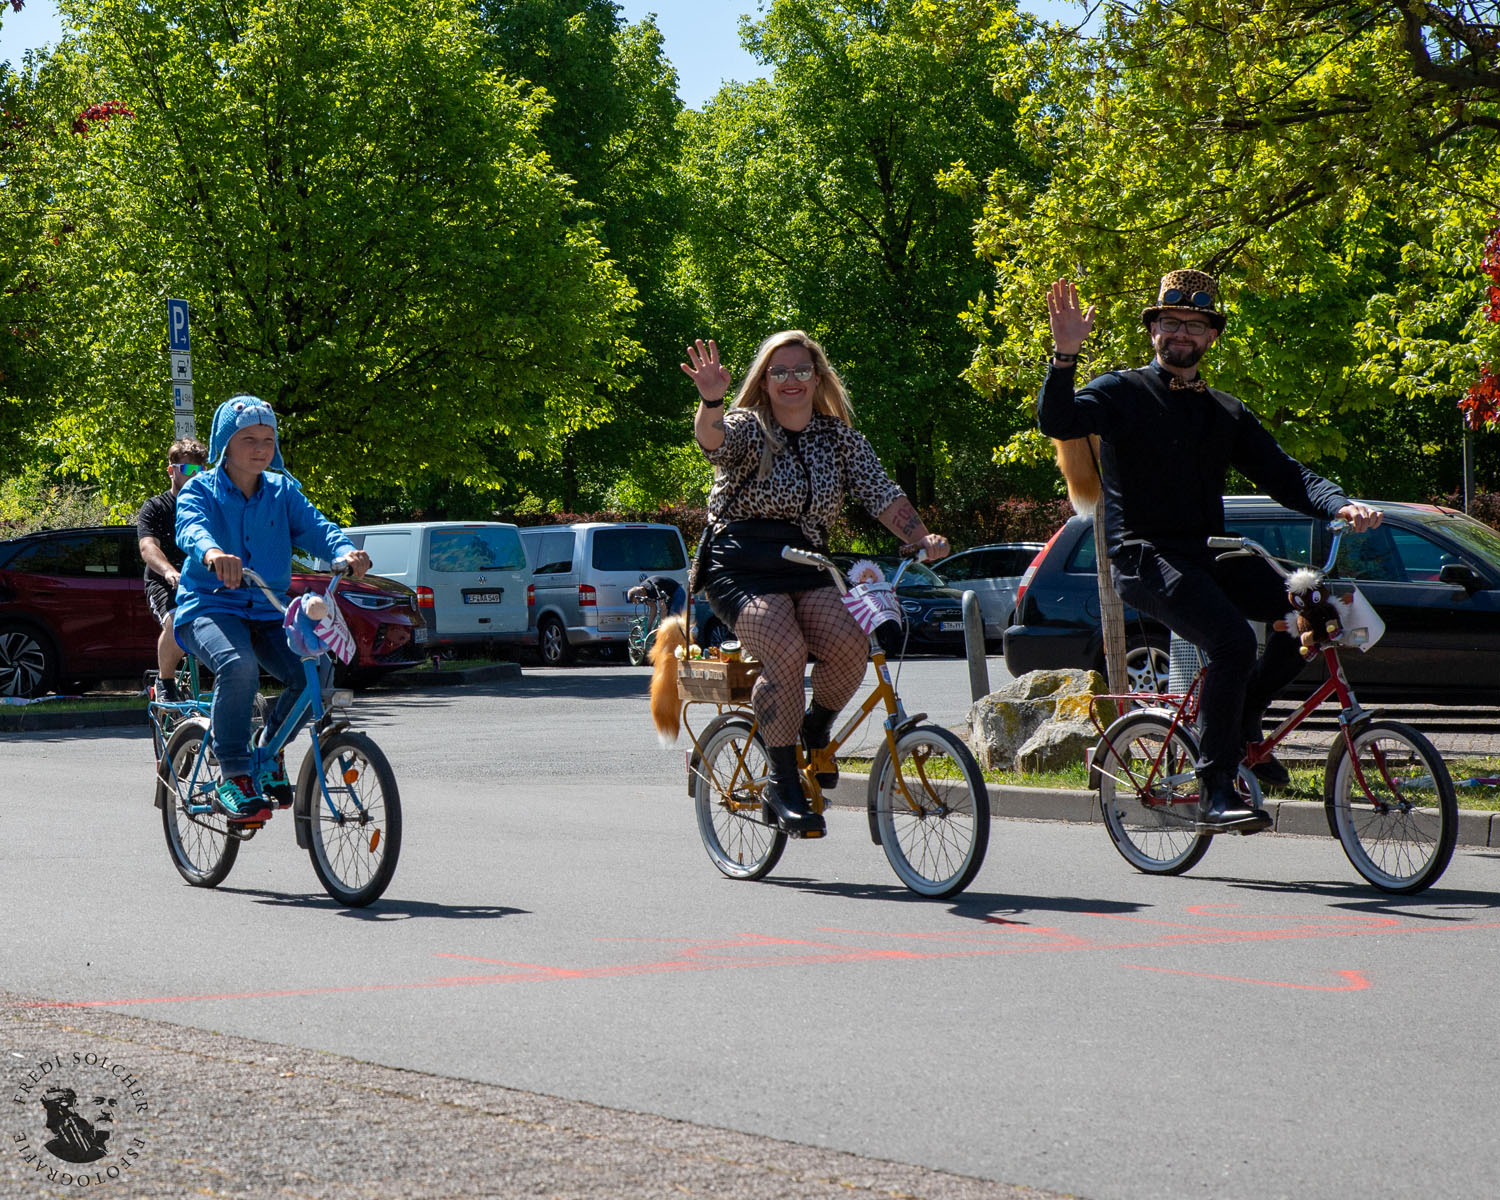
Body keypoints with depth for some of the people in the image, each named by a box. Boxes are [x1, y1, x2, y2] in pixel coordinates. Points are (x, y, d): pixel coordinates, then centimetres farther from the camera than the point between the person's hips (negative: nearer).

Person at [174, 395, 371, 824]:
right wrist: (212, 552, -49)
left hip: (267, 612, 4)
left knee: (315, 669, -21)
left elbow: (314, 526, -4)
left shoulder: (282, 491, 11)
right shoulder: (201, 490, -2)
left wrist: (345, 552, -28)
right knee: (238, 666, -36)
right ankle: (234, 778, -23)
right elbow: (191, 527, -23)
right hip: (209, 607, -4)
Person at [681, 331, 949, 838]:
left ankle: (815, 731, 7)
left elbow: (880, 492, 3)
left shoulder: (840, 438, 12)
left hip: (808, 569, 4)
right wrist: (711, 402, -47)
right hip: (742, 569, -4)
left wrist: (922, 537, -14)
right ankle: (783, 785, -18)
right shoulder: (749, 428, -1)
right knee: (786, 652, -30)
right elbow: (714, 439, -24)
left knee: (850, 645, -25)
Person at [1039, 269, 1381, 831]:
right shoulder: (1122, 393, 4)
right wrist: (1065, 356, -30)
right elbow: (1058, 422, -14)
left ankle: (1243, 719, 8)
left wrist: (1340, 505, -8)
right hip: (1144, 554, -6)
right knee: (1232, 639, -29)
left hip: (1207, 551, 6)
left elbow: (1283, 473, 11)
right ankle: (1215, 789, -21)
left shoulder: (1226, 412, 19)